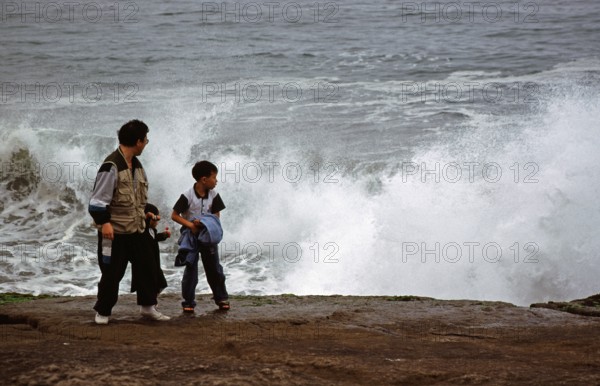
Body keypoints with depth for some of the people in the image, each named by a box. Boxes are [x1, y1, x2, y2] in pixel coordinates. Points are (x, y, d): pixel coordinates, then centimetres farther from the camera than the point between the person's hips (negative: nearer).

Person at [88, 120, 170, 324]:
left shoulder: (136, 165, 12)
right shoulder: (111, 166, -17)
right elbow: (98, 199, -18)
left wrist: (147, 214, 20)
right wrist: (104, 222, -23)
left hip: (136, 229, 8)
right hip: (115, 231, -8)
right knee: (112, 273, 0)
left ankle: (148, 307, 24)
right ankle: (102, 312, 15)